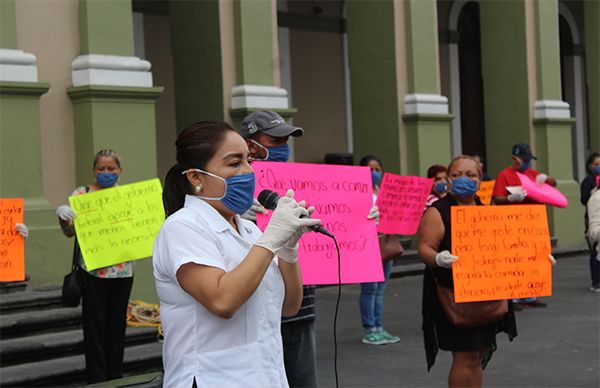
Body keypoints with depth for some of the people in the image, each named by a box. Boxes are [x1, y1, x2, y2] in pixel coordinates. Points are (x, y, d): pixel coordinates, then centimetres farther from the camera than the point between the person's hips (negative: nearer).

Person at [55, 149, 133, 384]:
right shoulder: (82, 194, 0)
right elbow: (70, 231, -5)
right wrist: (63, 217, -26)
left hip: (122, 270, 3)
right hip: (93, 271, -3)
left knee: (117, 325, 11)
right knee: (95, 327, 0)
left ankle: (115, 377, 21)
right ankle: (96, 380, 6)